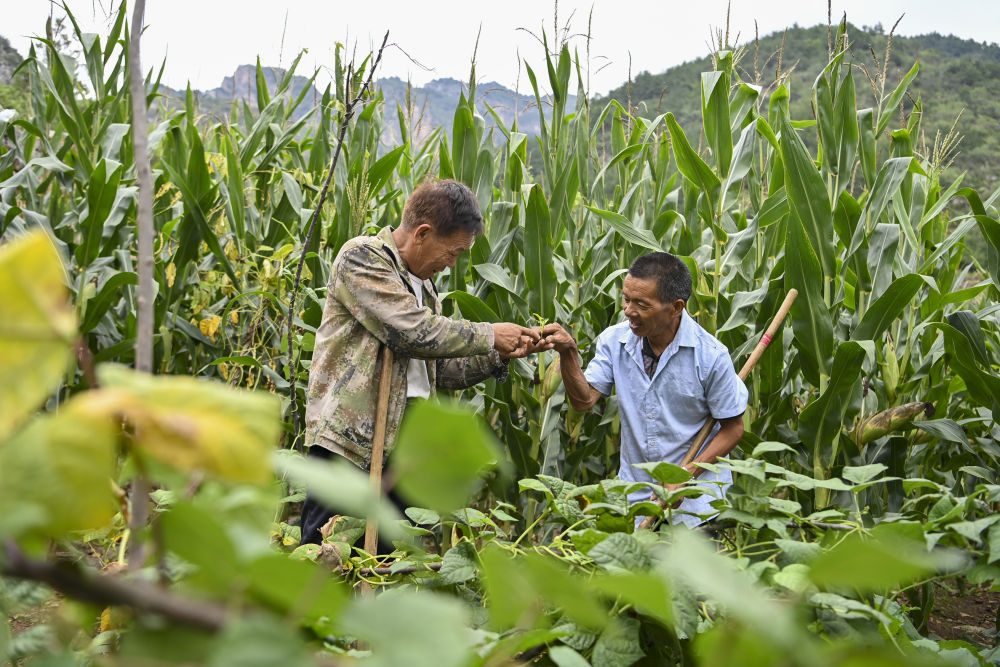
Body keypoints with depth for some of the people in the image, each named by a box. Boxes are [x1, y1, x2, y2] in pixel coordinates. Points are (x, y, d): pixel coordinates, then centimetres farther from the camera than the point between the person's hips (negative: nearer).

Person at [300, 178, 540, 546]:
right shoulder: (361, 257, -5)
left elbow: (437, 371, 23)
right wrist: (489, 335, -7)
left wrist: (498, 356, 10)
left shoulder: (422, 284, 21)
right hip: (349, 439, -8)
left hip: (404, 445, 8)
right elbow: (414, 332, -18)